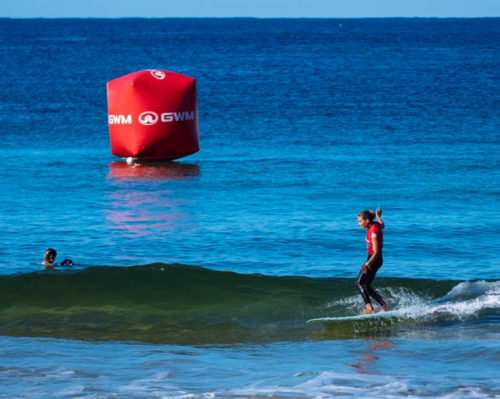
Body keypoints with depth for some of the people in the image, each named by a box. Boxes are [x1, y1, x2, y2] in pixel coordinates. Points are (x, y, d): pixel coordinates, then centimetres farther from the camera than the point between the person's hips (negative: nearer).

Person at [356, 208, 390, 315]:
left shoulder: (373, 231, -21)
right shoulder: (376, 225, 4)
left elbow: (376, 252, -26)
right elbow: (382, 225, 32)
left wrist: (367, 264, -38)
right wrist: (378, 216, 50)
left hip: (374, 259, -10)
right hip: (373, 259, 10)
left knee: (360, 283, -19)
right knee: (366, 287, 13)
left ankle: (369, 308, -29)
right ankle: (384, 306, 14)